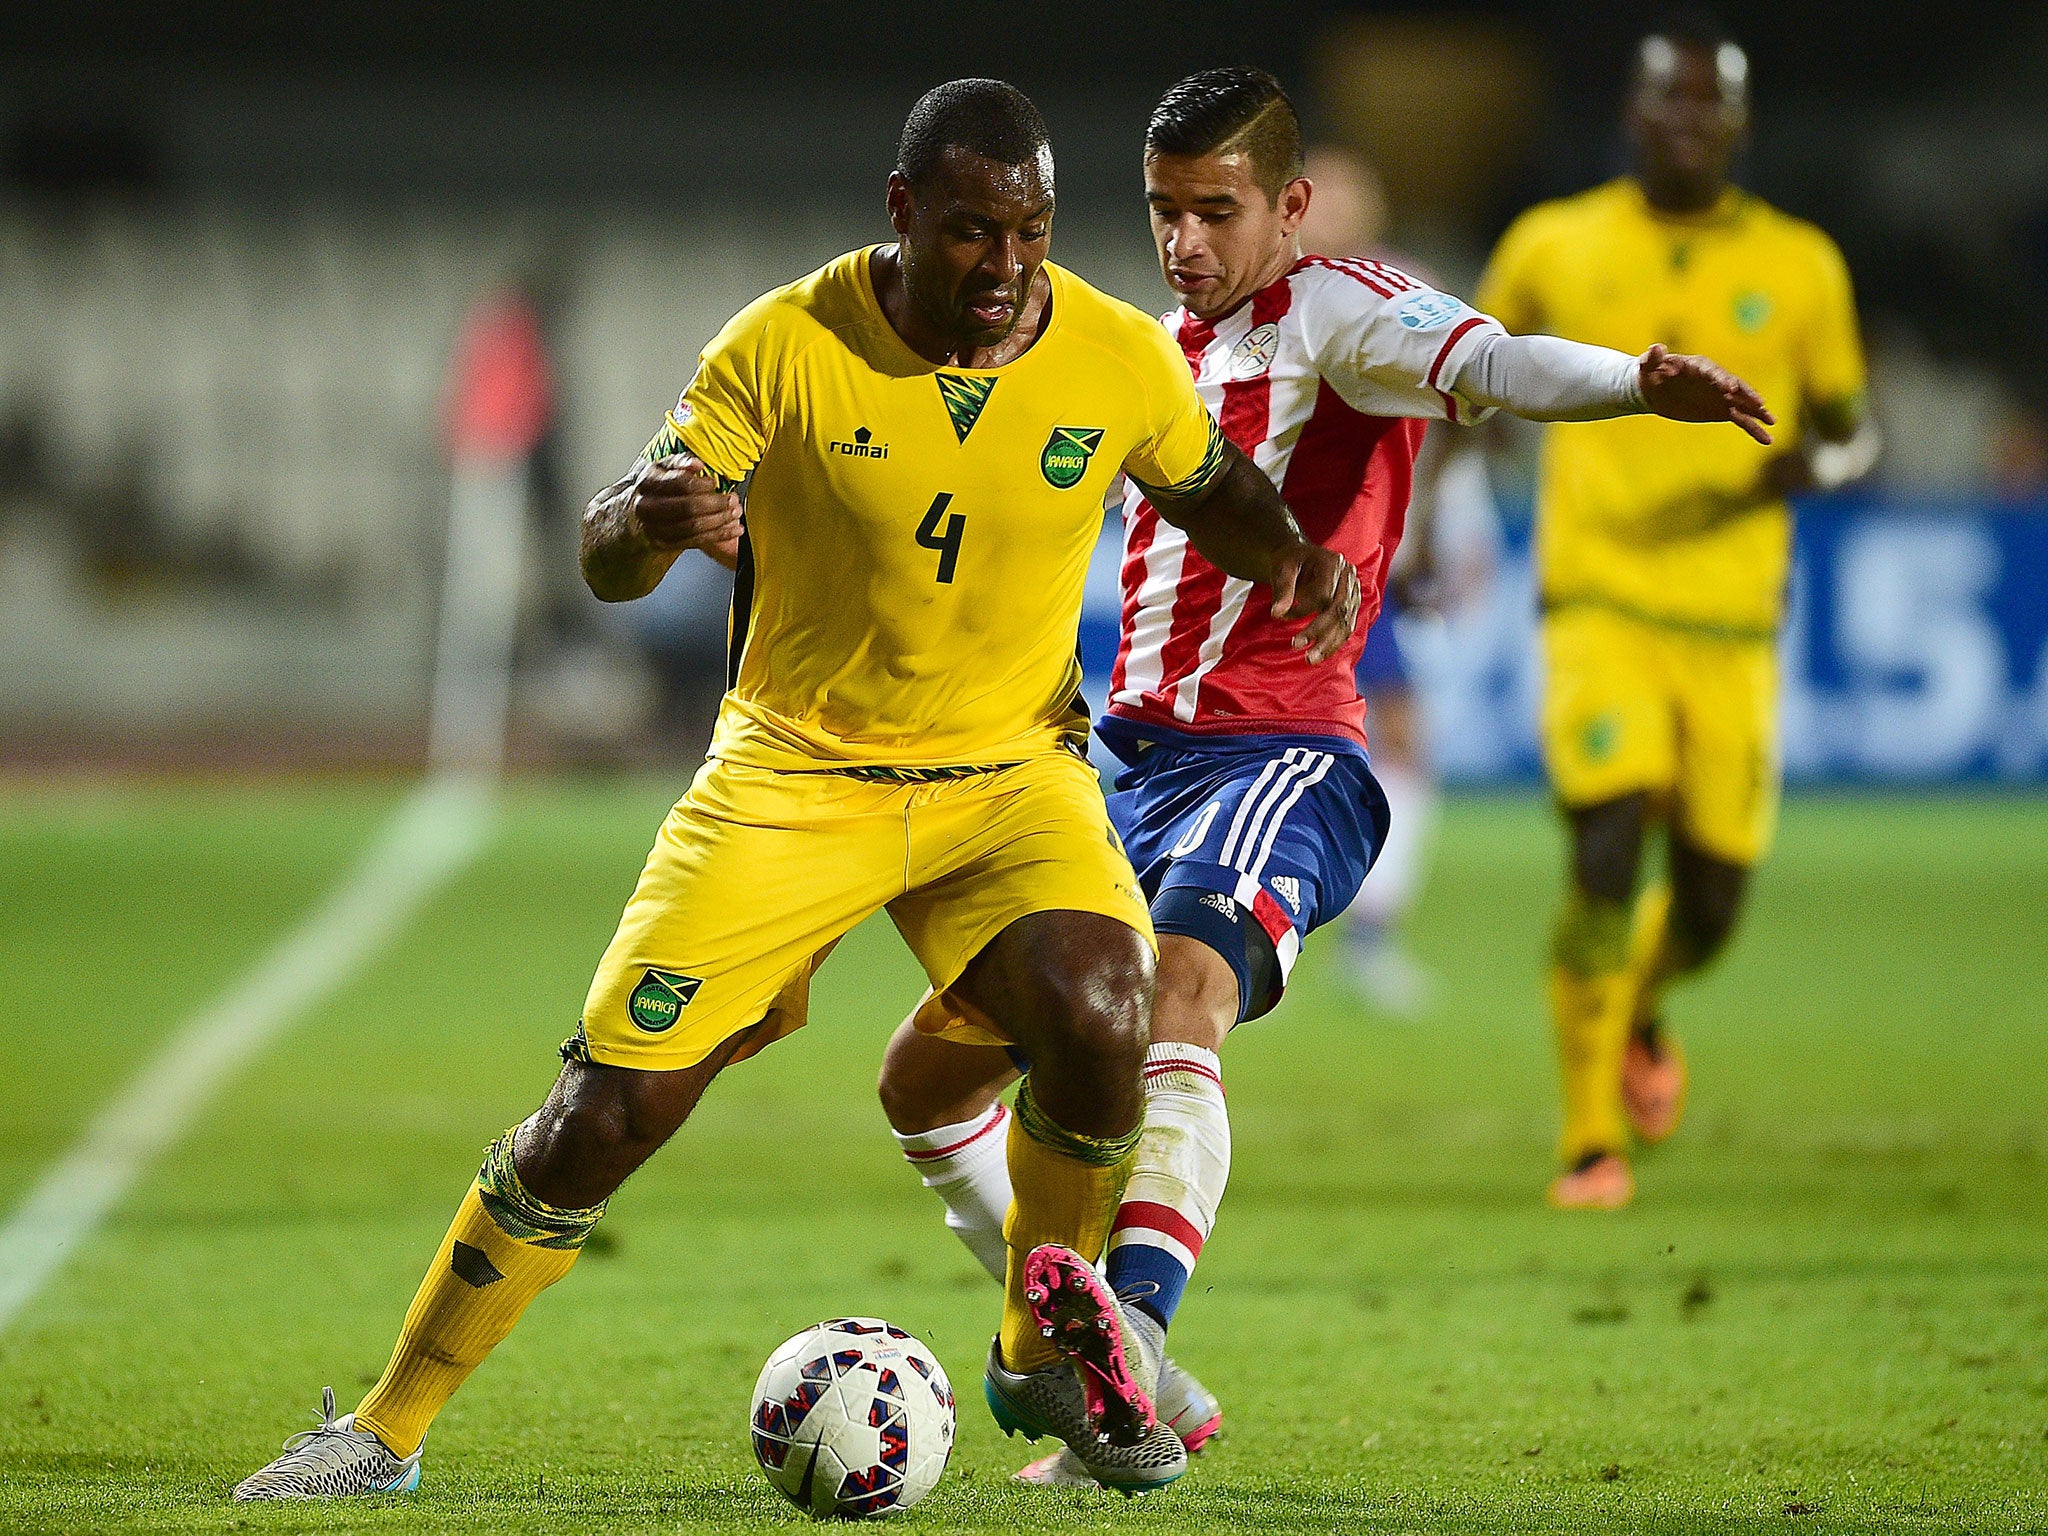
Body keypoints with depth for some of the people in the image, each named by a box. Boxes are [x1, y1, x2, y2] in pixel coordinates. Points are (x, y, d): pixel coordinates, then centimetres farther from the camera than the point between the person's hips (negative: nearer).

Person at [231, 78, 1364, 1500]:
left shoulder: (1122, 358, -8)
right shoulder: (789, 346, -15)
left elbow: (1213, 494, 14)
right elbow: (607, 562, -14)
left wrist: (1293, 560, -9)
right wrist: (649, 517, -39)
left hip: (1009, 769, 1)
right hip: (793, 770, -1)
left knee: (1098, 1020, -28)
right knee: (610, 1109, -9)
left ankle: (1047, 1354, 0)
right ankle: (387, 1428, 6)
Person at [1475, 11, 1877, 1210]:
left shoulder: (1799, 266, 5)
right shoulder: (1554, 247, 4)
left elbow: (1851, 427, 13)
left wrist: (1814, 460, -11)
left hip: (1732, 624, 2)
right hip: (1601, 604, -2)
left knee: (1710, 909, 4)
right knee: (1607, 856, -20)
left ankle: (1641, 1013, 41)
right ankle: (1591, 1142, -8)